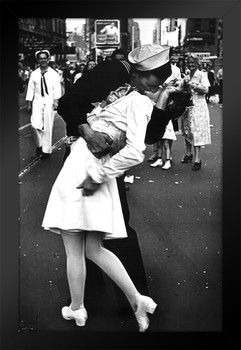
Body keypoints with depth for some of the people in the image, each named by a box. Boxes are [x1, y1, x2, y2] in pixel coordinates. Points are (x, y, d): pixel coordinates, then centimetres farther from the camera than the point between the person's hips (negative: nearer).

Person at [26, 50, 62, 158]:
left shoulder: (54, 74, 0)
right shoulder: (34, 74, 6)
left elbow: (57, 88, -6)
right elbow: (30, 89, 8)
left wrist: (56, 101, -19)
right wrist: (29, 103, 5)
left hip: (49, 101, -1)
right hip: (37, 100, 1)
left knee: (48, 126, 2)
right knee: (36, 124, -11)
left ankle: (46, 149, 14)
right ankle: (39, 144, 15)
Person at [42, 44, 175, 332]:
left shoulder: (139, 102, -9)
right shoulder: (123, 92, 13)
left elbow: (134, 152, -21)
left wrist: (99, 176, -16)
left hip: (82, 174, -8)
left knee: (74, 250, 7)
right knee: (94, 249, 15)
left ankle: (76, 310, 24)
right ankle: (137, 300, 19)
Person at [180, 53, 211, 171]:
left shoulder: (202, 75, -3)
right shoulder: (186, 77, 14)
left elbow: (205, 90, -13)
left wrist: (192, 85, -17)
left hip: (198, 106, -6)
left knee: (196, 131, -9)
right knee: (186, 130, 10)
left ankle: (197, 159, -8)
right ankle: (188, 154, 25)